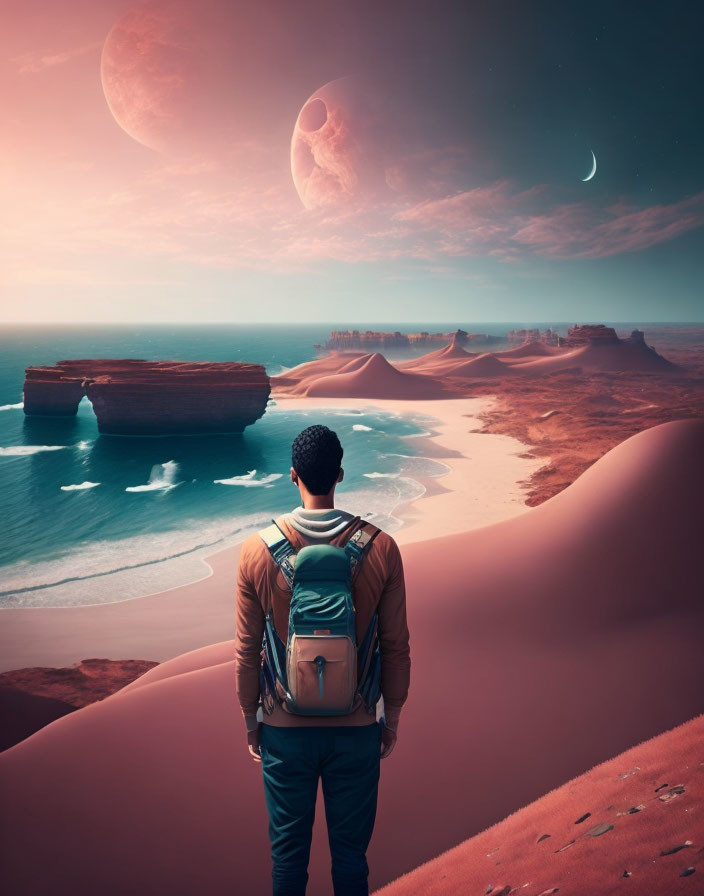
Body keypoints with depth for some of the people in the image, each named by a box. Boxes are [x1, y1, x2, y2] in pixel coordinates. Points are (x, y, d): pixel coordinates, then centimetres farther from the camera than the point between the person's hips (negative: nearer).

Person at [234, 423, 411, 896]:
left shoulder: (258, 550, -12)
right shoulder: (380, 548, -12)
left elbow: (247, 651, -5)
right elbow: (397, 647, -6)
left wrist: (251, 719, 9)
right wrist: (392, 716, 9)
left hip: (285, 728, 0)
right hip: (357, 728, 0)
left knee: (289, 850, 18)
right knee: (351, 852, 17)